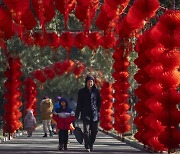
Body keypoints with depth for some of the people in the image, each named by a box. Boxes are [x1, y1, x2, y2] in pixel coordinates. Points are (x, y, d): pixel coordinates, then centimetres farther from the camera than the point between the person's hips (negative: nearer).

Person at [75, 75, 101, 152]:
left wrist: (98, 111, 6)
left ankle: (91, 145, 21)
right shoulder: (82, 91, 4)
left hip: (94, 114, 2)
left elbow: (99, 102, 15)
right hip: (85, 114, -2)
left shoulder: (96, 91, 7)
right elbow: (79, 104, 5)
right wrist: (77, 114, 2)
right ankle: (87, 147, -6)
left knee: (94, 131, 4)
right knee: (86, 131, -9)